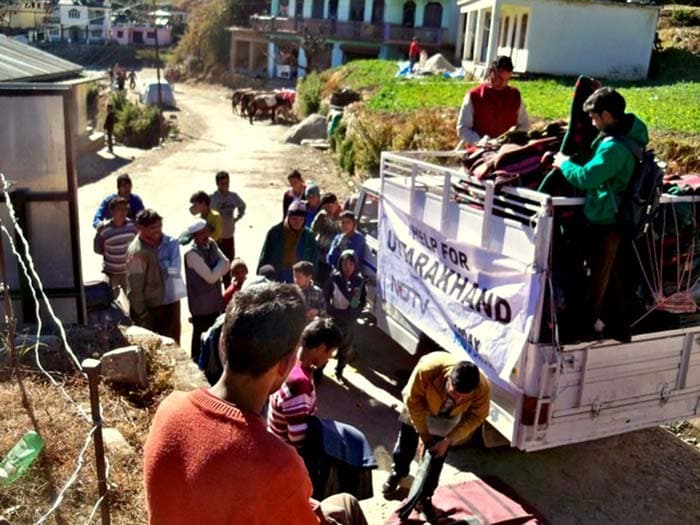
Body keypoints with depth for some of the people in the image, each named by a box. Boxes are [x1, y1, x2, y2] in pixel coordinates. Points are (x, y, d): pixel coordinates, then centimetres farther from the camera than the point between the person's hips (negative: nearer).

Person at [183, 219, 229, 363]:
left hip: (215, 300, 7)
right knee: (201, 337, 8)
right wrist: (221, 264, -10)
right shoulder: (192, 253, -23)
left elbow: (226, 265, 2)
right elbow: (211, 277, -25)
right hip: (201, 305, -7)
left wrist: (216, 272, -17)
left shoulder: (211, 244, 1)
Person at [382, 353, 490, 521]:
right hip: (420, 407, 0)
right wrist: (423, 432, -21)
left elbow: (475, 417, -19)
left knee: (436, 459, 5)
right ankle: (397, 474, 48)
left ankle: (424, 498, 30)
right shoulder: (429, 368, -45)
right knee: (405, 446, 17)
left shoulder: (483, 388, -38)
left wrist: (448, 440, -25)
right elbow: (413, 399, -27)